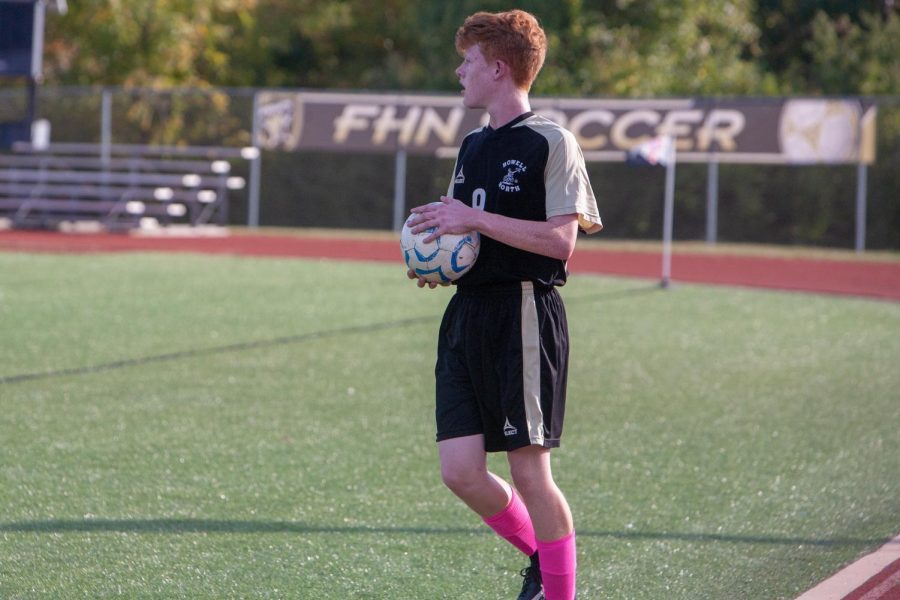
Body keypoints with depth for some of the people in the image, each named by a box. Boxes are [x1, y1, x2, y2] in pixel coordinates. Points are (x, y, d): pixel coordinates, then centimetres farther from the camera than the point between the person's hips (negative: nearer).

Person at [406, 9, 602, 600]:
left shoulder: (551, 142, -8)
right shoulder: (474, 146, 17)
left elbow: (561, 240, -16)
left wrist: (476, 219, -18)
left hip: (525, 314, -7)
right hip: (468, 316, 7)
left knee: (529, 470, -6)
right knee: (460, 472, 0)